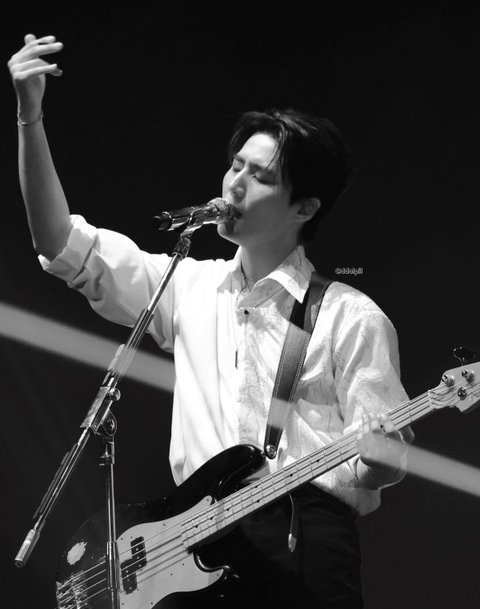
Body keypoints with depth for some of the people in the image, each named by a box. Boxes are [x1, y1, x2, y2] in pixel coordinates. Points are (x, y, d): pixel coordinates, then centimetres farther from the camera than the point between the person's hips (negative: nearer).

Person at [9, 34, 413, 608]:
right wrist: (30, 116, 0)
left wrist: (374, 460, -24)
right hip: (196, 547, 4)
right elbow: (60, 241, 9)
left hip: (303, 545, -3)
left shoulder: (352, 318, 2)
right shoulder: (188, 286, 15)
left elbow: (380, 462, 1)